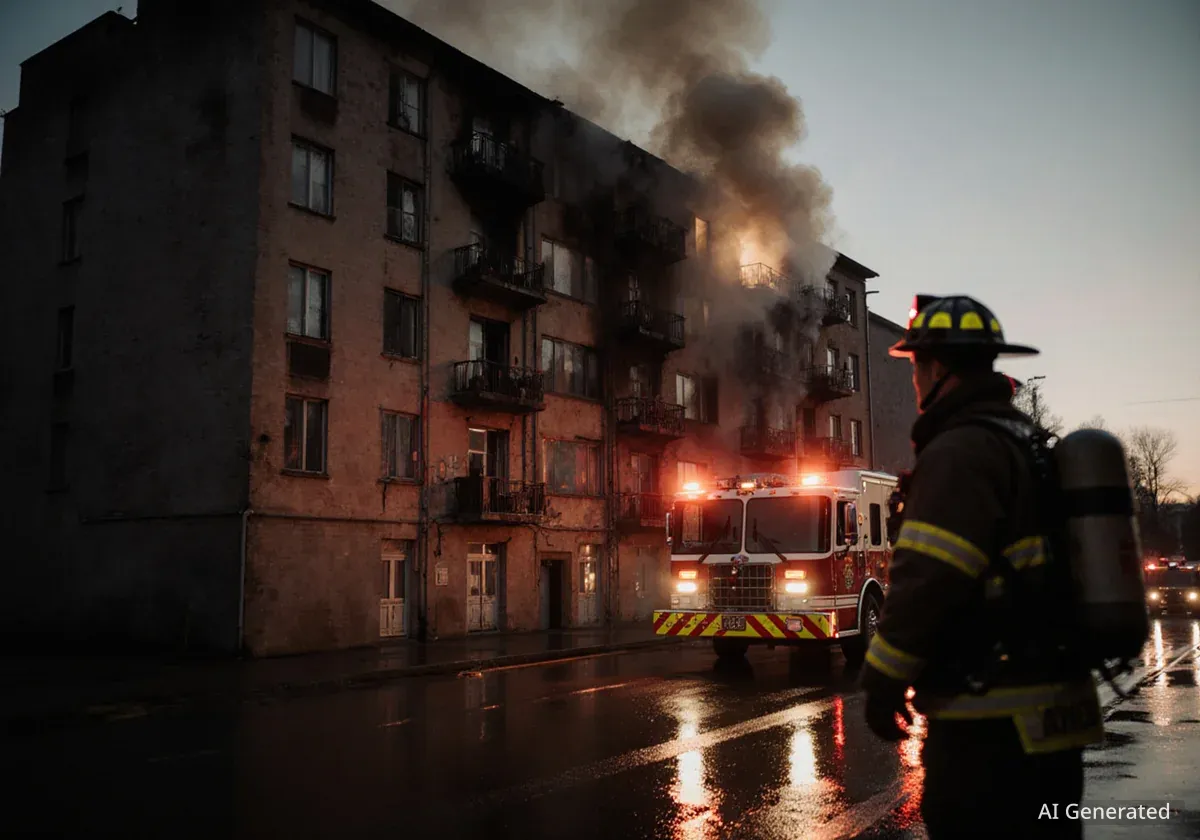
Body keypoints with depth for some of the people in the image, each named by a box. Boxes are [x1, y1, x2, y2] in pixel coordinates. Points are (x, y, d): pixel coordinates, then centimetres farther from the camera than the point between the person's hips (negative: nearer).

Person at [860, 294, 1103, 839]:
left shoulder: (961, 451, -16)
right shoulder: (1032, 446, 16)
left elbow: (929, 581, -24)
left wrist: (884, 683, -13)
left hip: (992, 727, -10)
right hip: (1055, 716, 10)